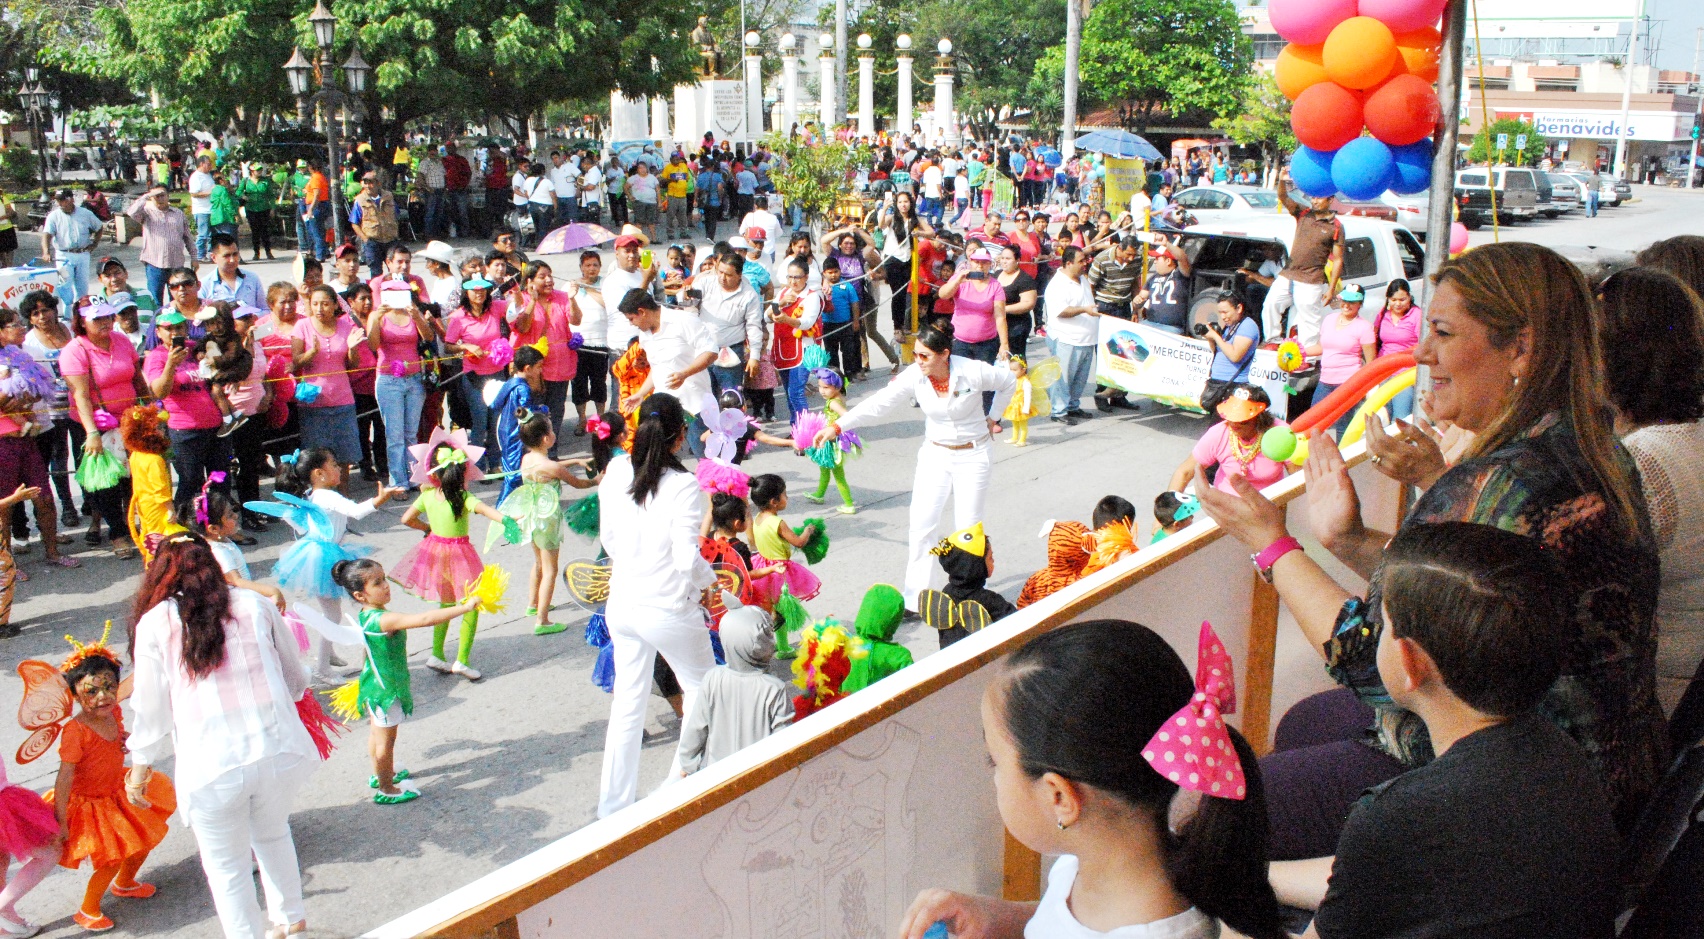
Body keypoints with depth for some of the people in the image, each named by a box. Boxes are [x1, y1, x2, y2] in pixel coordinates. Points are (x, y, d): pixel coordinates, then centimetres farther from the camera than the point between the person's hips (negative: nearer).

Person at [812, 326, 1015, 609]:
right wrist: (837, 426, -26)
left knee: (967, 527, 2)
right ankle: (914, 599, 4)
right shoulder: (914, 376, -13)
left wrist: (992, 418, 4)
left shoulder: (973, 372, -20)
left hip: (974, 455, -3)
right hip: (935, 454, 3)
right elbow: (878, 402, -17)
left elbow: (1009, 382, -2)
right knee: (921, 524, -4)